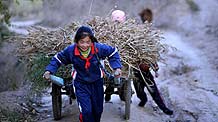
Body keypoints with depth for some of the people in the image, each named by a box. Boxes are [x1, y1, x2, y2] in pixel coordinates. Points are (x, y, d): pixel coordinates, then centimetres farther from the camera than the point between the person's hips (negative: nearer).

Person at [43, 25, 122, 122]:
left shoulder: (98, 48, -19)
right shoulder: (70, 50, -18)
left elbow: (113, 52, -3)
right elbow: (58, 59, -2)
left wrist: (117, 67, -12)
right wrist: (49, 70, -13)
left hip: (97, 83, 2)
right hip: (81, 84, -2)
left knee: (98, 110, 17)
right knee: (86, 111, -15)